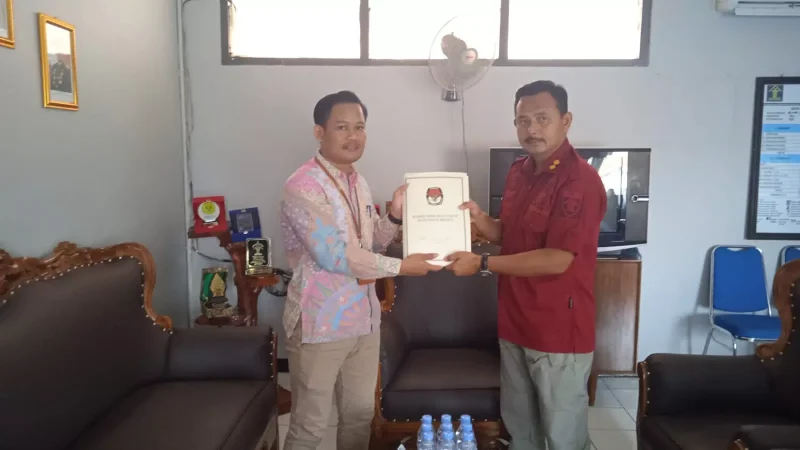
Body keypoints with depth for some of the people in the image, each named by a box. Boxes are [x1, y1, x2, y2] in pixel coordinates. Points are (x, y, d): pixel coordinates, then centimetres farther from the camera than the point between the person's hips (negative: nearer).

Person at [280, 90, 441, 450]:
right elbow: (334, 255, -24)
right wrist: (401, 266, -18)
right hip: (320, 324, -7)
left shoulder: (358, 183, 9)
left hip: (363, 319, 7)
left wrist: (394, 215, -1)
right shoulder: (303, 186, -17)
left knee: (360, 415, 19)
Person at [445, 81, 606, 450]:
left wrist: (482, 264, -21)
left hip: (559, 331, -8)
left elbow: (556, 260, -25)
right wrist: (478, 219, -5)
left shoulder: (580, 181, -20)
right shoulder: (518, 173, 6)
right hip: (515, 324, 8)